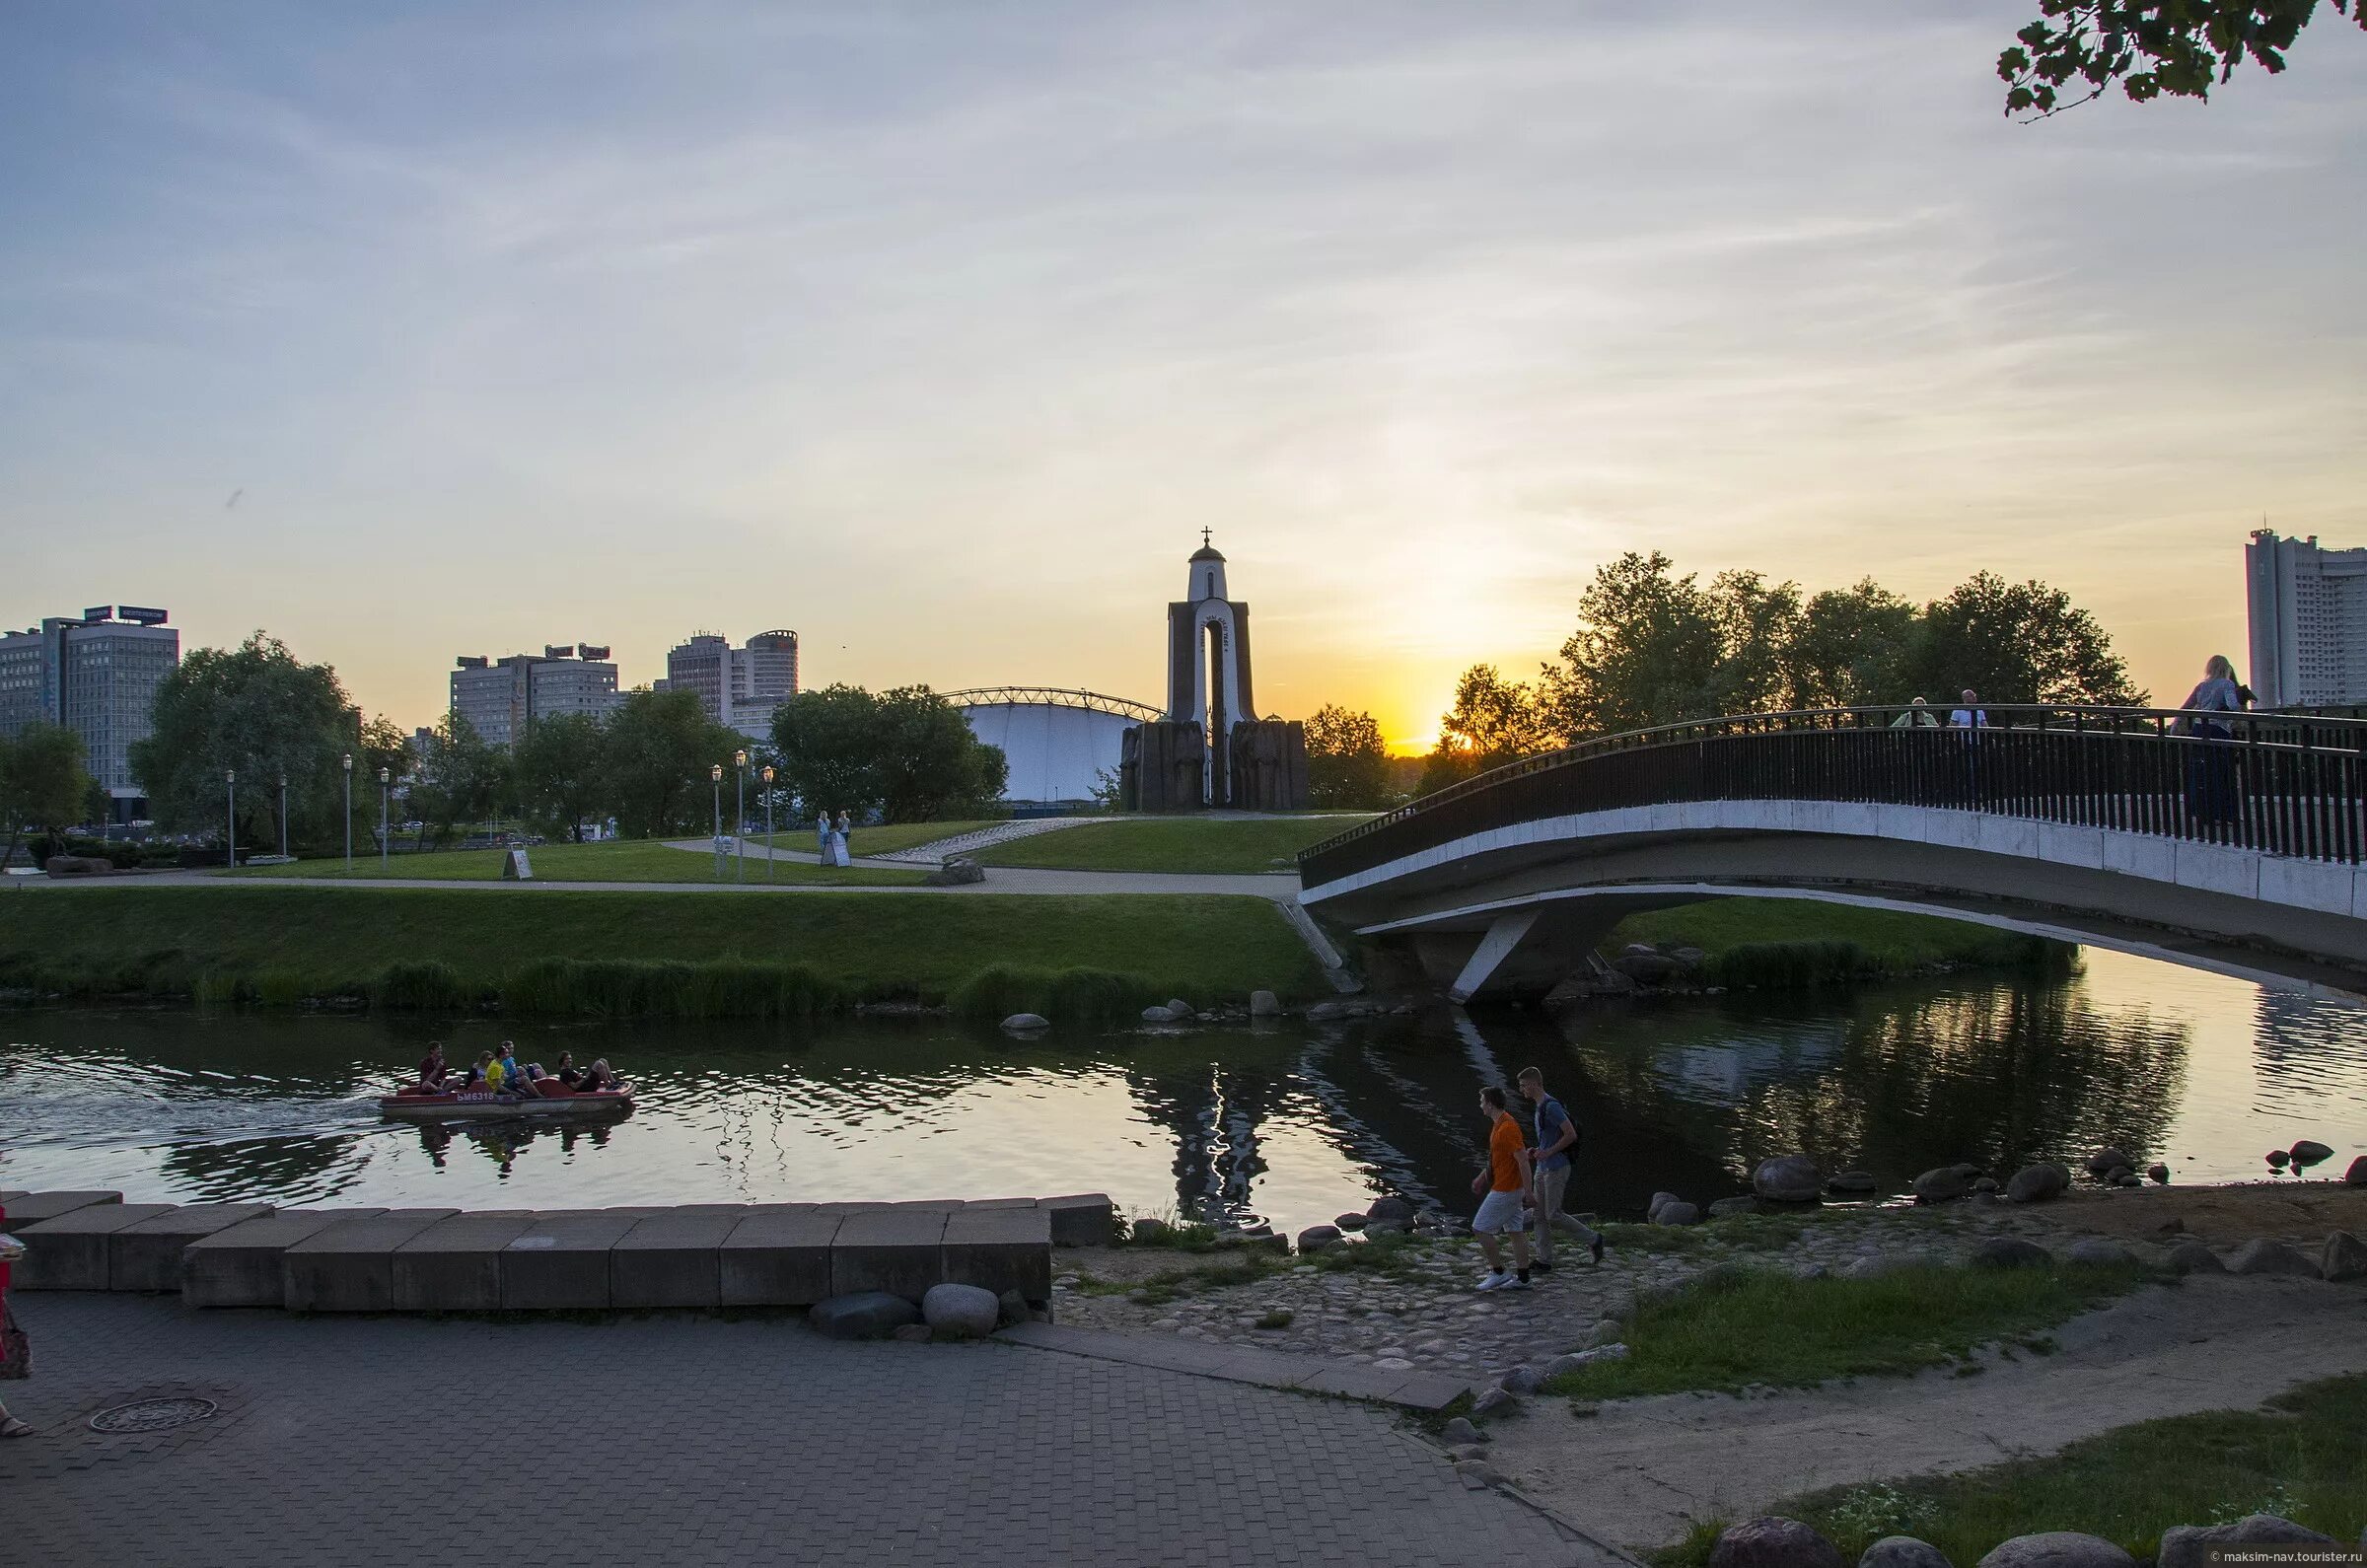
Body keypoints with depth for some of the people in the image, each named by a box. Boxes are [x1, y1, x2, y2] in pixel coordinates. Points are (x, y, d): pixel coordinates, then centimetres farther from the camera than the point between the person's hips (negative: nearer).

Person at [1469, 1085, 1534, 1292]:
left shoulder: (1507, 1128, -22)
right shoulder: (1499, 1124, 9)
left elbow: (1523, 1161, -23)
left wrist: (1528, 1192, -22)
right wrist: (1485, 1174, 25)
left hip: (1504, 1190, -10)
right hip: (1509, 1188, 10)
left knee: (1480, 1228, -3)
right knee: (1516, 1231, 11)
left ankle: (1498, 1273, 3)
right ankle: (1522, 1278, 14)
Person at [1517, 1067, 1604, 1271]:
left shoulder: (1552, 1107, -19)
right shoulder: (1540, 1107, 13)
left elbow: (1571, 1134, -23)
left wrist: (1548, 1152, -20)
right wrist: (1537, 1152, 12)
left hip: (1556, 1169, -10)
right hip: (1543, 1169, 10)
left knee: (1553, 1215, -7)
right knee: (1540, 1215, 7)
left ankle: (1593, 1238, 9)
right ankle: (1544, 1261, 11)